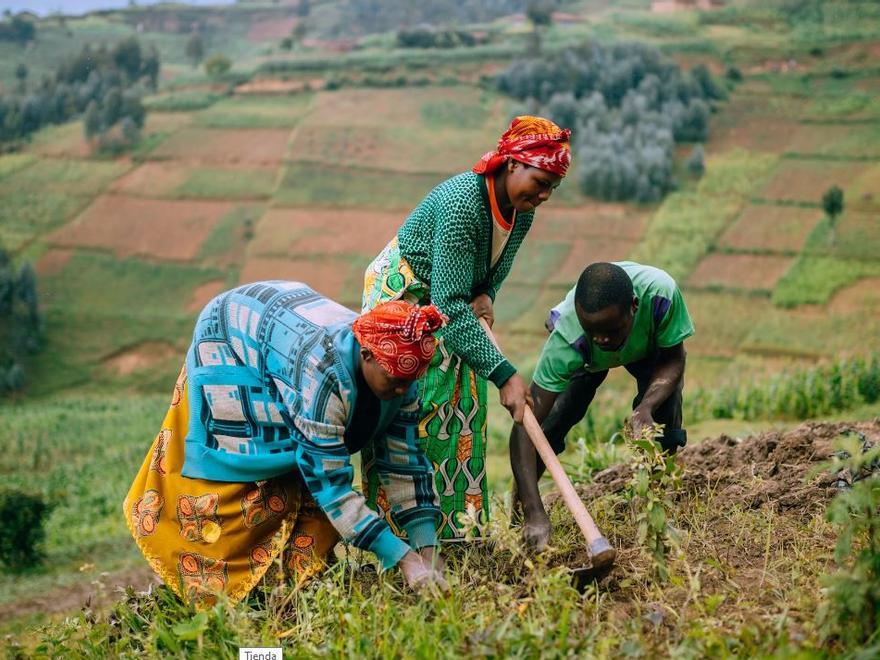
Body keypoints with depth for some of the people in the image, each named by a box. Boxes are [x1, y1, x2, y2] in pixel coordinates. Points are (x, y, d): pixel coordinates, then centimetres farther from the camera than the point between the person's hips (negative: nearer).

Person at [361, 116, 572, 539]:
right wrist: (504, 375, -40)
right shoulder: (461, 203, -35)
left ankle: (454, 525, 8)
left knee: (462, 407, 3)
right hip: (402, 298, -8)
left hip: (454, 304, 8)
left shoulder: (521, 209, -10)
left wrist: (485, 295, -13)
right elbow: (451, 305, -38)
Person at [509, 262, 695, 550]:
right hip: (584, 358, -1)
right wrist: (533, 512, -55)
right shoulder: (566, 338, -45)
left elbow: (673, 358, -24)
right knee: (550, 423, -17)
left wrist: (647, 407, -44)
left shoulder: (660, 291, -44)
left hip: (649, 345, 1)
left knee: (665, 415, -22)